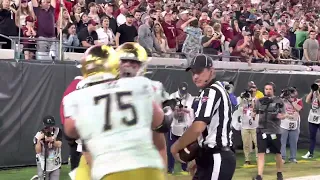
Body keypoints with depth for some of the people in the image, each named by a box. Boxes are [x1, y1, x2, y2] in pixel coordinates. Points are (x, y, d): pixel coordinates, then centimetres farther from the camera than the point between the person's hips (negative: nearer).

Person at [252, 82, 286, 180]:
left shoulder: (279, 101, 0)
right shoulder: (259, 101, 5)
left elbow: (284, 115, 1)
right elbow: (254, 113, 11)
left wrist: (280, 116, -21)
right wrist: (253, 115, -11)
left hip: (275, 131, -1)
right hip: (262, 130, 1)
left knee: (277, 153, 12)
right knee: (261, 153, -7)